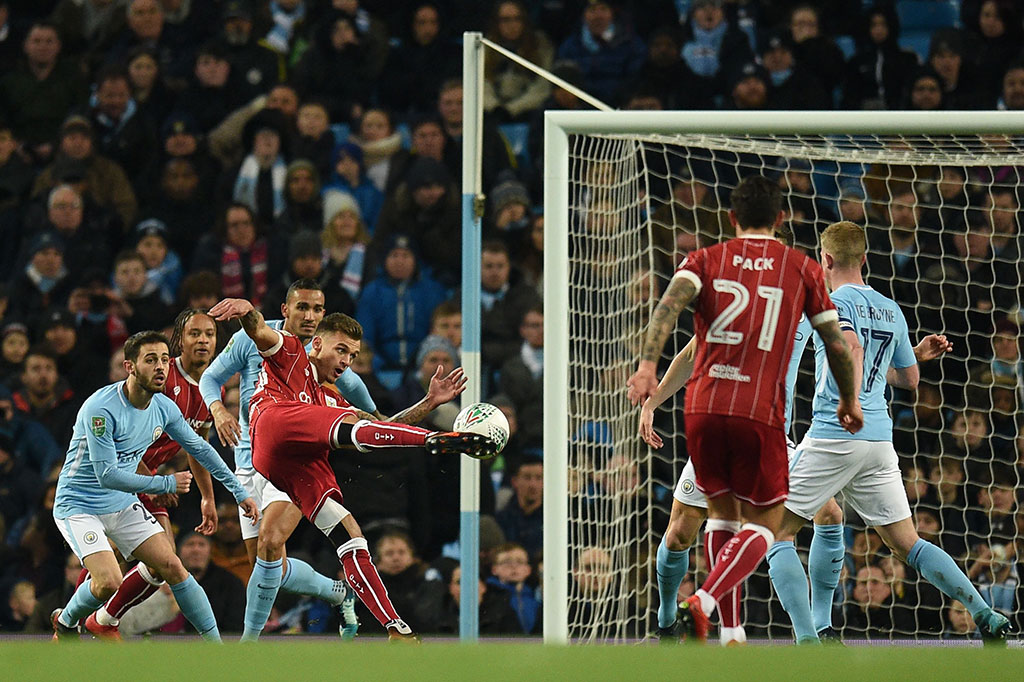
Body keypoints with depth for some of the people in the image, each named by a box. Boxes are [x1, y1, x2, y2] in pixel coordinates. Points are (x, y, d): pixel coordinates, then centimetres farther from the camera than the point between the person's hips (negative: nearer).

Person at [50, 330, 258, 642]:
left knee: (171, 567, -7)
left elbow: (200, 449, 13)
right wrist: (166, 484, -24)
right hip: (79, 506, -6)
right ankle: (64, 623, 8)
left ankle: (215, 643, 0)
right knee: (109, 583, -21)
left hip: (123, 505, 6)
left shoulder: (164, 408, -4)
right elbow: (107, 475, -28)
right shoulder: (101, 408, -26)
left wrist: (239, 492, 15)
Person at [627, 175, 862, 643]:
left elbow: (670, 303, -10)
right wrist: (849, 400, 26)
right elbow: (836, 345, 10)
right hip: (760, 411, -2)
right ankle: (703, 603, -18)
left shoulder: (707, 260, 11)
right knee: (764, 523, 6)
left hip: (703, 405, 2)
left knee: (722, 513, 18)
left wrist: (647, 366, -19)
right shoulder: (802, 269, 9)